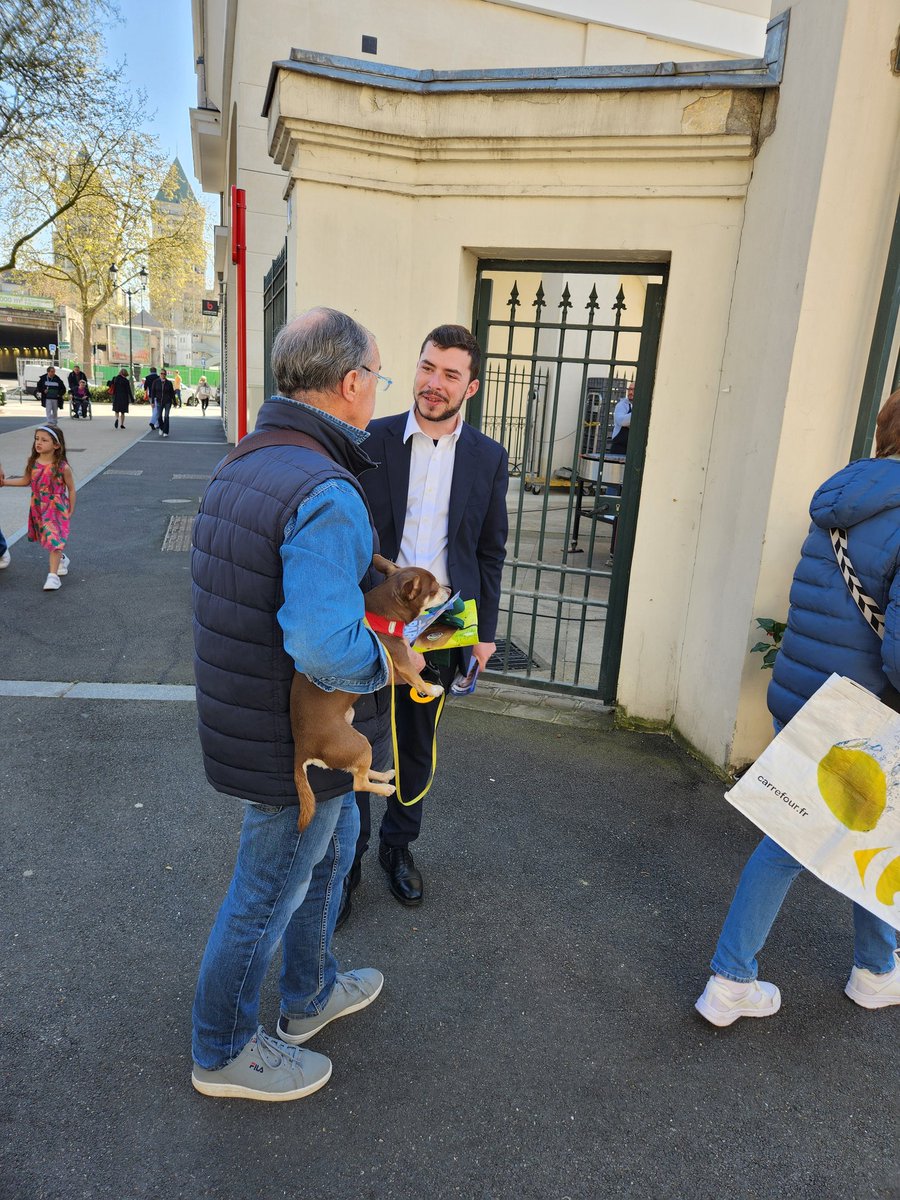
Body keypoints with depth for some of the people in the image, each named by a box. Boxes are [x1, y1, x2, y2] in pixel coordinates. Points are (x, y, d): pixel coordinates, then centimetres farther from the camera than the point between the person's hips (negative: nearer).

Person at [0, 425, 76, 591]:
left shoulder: (62, 467, -16)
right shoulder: (32, 463, -3)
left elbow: (71, 489, -5)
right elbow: (25, 481, 13)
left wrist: (70, 511, -1)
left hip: (56, 508, -6)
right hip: (38, 508, 6)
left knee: (54, 538, -12)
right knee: (47, 537, 19)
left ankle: (53, 575, -12)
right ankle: (61, 559, 45)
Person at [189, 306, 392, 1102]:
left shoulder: (242, 464, 4)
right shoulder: (326, 494, -29)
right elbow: (325, 649, -38)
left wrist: (371, 582, 12)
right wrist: (391, 661, -18)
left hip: (246, 718, 10)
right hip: (297, 744, -10)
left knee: (335, 837, 28)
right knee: (267, 896, 12)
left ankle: (313, 993, 50)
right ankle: (225, 1053, 39)